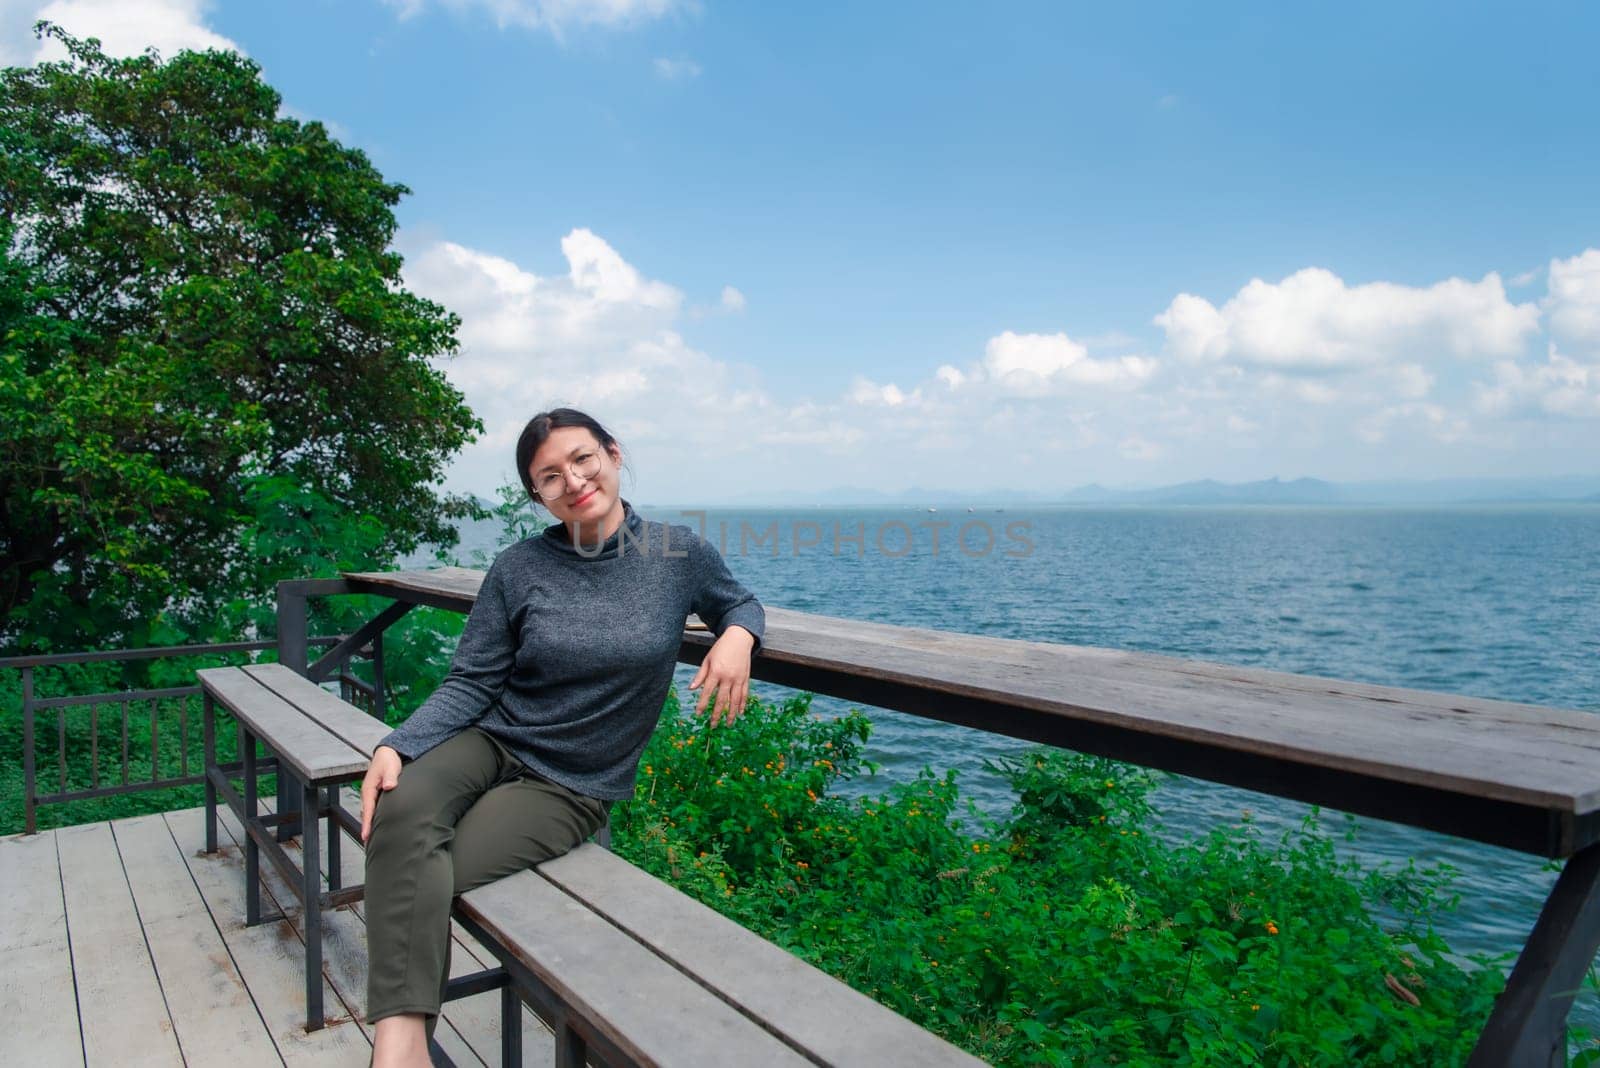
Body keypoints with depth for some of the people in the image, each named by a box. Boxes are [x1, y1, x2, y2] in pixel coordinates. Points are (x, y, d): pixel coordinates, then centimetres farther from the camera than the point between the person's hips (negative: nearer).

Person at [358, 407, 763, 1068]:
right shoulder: (518, 569, -3)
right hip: (491, 741, 2)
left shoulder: (679, 554, -3)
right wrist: (397, 746, -18)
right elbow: (470, 685, -1)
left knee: (435, 879, -24)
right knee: (403, 809, -32)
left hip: (574, 786, -1)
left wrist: (738, 637, -9)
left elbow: (739, 603, 15)